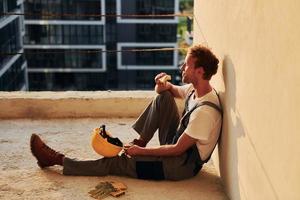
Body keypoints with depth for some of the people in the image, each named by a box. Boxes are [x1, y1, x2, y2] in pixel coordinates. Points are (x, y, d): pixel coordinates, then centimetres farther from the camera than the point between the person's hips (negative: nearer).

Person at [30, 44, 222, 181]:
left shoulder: (206, 111, -30)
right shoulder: (195, 89, -3)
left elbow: (178, 149, -26)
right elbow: (171, 90, 17)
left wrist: (140, 151, -17)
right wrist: (163, 86, -9)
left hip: (183, 165, -8)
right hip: (177, 144, 8)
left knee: (115, 163, -8)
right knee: (162, 97, -4)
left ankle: (58, 160, 5)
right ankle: (139, 142, 1)